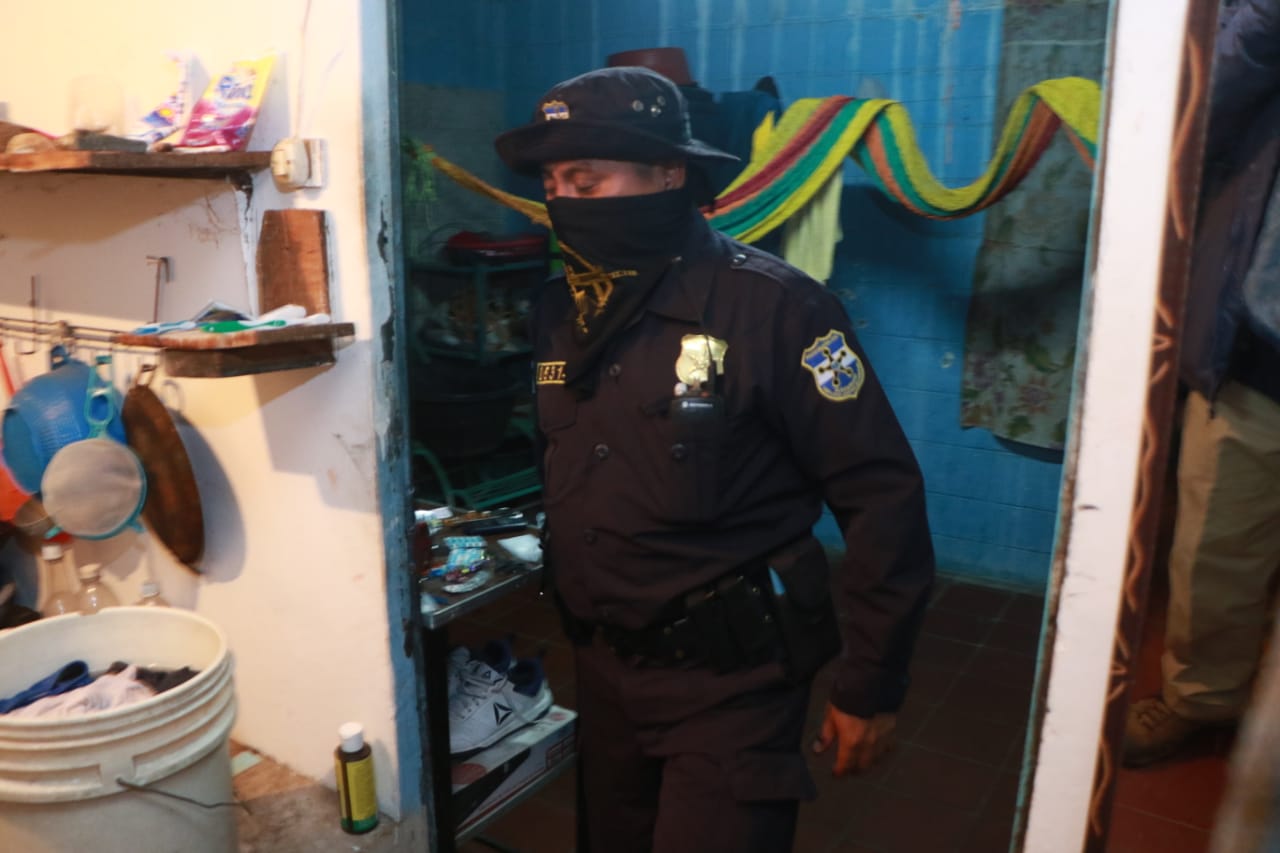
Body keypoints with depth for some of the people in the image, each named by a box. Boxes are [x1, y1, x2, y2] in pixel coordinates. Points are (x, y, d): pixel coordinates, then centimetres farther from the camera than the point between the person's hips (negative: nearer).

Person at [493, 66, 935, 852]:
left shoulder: (771, 306, -18)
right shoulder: (560, 311, 2)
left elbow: (884, 494, -15)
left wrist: (871, 686, -11)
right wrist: (575, 626, 14)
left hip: (731, 676, -6)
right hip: (605, 668, 7)